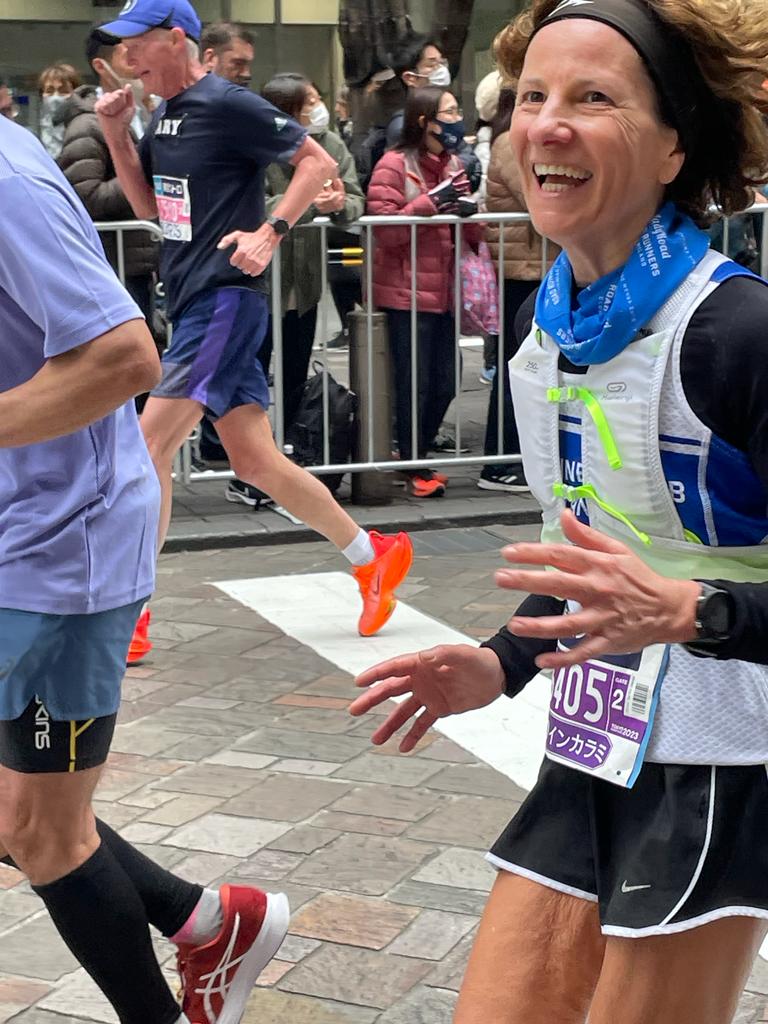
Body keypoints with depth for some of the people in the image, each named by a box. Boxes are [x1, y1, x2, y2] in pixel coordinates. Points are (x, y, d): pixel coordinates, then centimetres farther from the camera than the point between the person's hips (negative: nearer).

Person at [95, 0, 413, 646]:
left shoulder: (227, 106, -11)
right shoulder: (166, 115, 14)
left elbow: (320, 163, -11)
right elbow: (147, 204, 22)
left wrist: (269, 234, -21)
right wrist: (116, 136, 8)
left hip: (226, 299, -9)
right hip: (193, 303, 9)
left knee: (150, 444, -12)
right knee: (253, 460, 11)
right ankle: (374, 557, 24)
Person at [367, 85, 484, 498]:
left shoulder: (453, 166, 15)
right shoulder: (394, 165, -7)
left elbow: (471, 233, 21)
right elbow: (384, 228, -15)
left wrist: (469, 210, -1)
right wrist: (431, 202, -19)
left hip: (444, 291, 7)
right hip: (407, 293, -7)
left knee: (444, 385, 9)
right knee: (414, 384, -2)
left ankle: (417, 455, 26)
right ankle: (414, 467, 10)